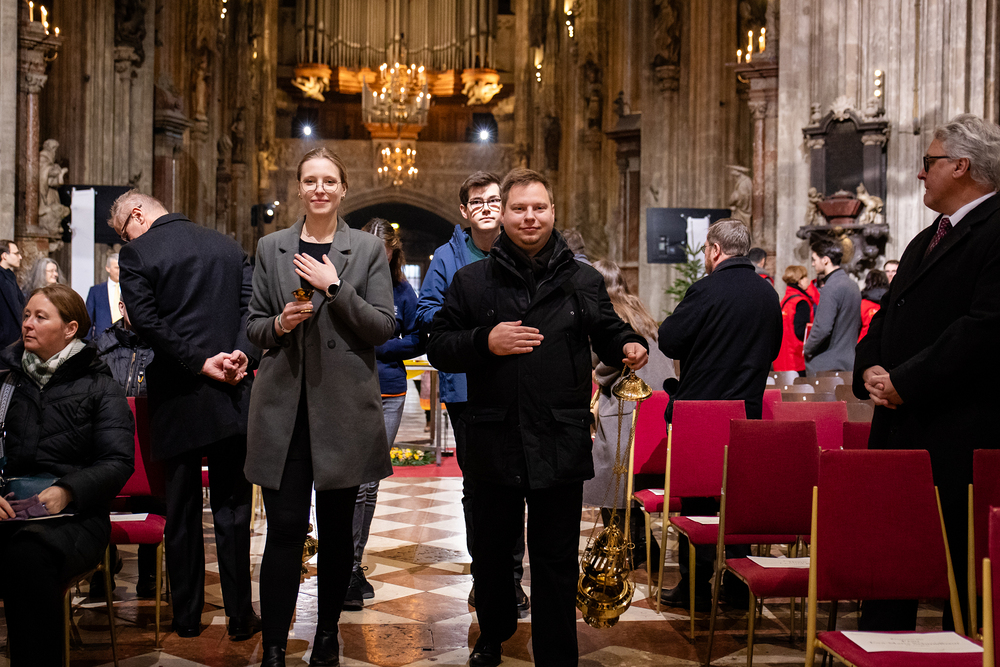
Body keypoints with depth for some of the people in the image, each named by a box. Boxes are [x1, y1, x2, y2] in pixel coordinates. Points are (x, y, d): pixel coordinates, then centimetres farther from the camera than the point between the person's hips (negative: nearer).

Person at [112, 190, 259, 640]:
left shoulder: (136, 254, -5)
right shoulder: (228, 247, 9)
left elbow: (145, 322, -14)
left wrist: (200, 363, -12)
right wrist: (242, 354, -11)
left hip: (177, 398, -3)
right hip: (230, 399, 3)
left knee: (182, 509, 9)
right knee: (232, 506, 8)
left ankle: (187, 616, 16)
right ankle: (239, 616, 11)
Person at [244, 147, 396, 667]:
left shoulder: (368, 249, 4)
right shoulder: (271, 248, 10)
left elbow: (384, 328, -3)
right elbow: (254, 325, 13)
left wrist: (335, 287, -12)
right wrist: (279, 323, -9)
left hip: (344, 404, 0)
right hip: (284, 404, 1)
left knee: (337, 526, 8)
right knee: (284, 527, -4)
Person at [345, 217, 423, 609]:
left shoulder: (401, 291, 5)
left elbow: (417, 341, 8)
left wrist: (375, 348, -6)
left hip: (388, 395, 3)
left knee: (369, 484, 8)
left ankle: (354, 562, 20)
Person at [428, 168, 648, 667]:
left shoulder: (584, 281, 6)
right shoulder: (472, 281, 4)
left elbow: (607, 331, 15)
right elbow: (438, 348, 3)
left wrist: (628, 346, -8)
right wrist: (485, 342, -14)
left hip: (560, 443, -1)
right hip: (494, 442, 1)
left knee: (557, 559, 5)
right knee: (491, 550, 17)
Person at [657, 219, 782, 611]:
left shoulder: (707, 290, -16)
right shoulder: (769, 295, 5)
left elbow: (669, 340, -12)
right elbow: (773, 349, 15)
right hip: (748, 410, 6)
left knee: (696, 500, 4)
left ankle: (695, 586, 9)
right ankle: (738, 587, 17)